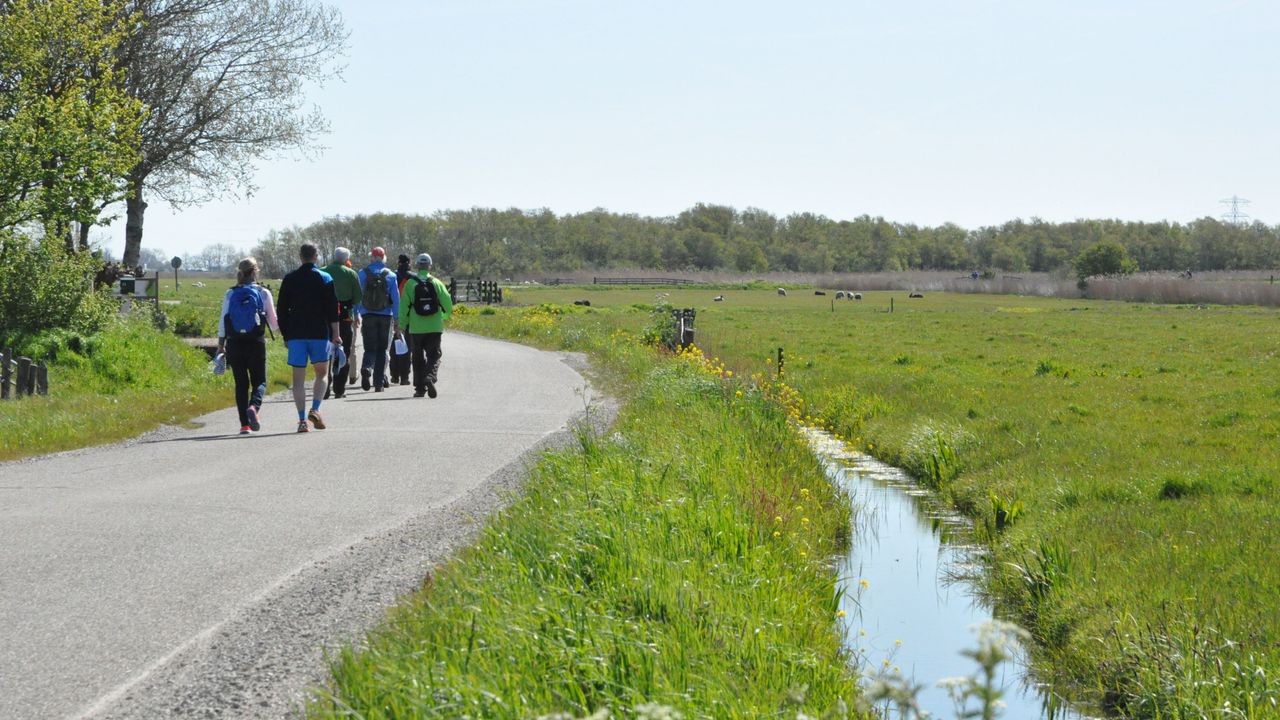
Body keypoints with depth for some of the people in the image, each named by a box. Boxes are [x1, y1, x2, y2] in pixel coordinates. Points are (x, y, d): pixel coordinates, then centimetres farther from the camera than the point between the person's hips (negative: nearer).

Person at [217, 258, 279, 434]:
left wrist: (221, 346, 10)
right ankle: (254, 407, -24)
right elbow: (274, 323, 2)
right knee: (260, 381, 7)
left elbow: (223, 323, 2)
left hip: (235, 344, 2)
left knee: (241, 383, 8)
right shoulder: (263, 293, -3)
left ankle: (244, 424, 3)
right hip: (256, 343, -2)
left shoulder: (230, 294, 1)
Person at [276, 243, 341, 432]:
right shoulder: (325, 278, 0)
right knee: (322, 373, 10)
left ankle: (302, 420, -3)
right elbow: (332, 310, -3)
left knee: (298, 378, 3)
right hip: (320, 333, -1)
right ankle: (315, 409, -10)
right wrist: (335, 334, 1)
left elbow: (282, 310, 8)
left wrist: (285, 335, 15)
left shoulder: (289, 279, 6)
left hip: (295, 335, 1)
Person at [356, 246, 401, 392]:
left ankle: (366, 367, -29)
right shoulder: (390, 275, 1)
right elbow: (396, 299, -1)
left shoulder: (362, 274, 1)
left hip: (368, 316, 0)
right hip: (386, 316, 0)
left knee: (370, 348, 4)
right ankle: (379, 383, 6)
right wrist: (397, 320, 2)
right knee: (382, 349, 9)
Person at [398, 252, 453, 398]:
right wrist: (444, 317, 18)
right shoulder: (436, 283, 0)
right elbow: (448, 304, -2)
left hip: (416, 329, 0)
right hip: (435, 328, 0)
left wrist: (402, 326, 4)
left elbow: (404, 307, -5)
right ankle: (431, 378, -22)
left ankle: (420, 388, 11)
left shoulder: (410, 284, -3)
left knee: (418, 358, 11)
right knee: (434, 356, 4)